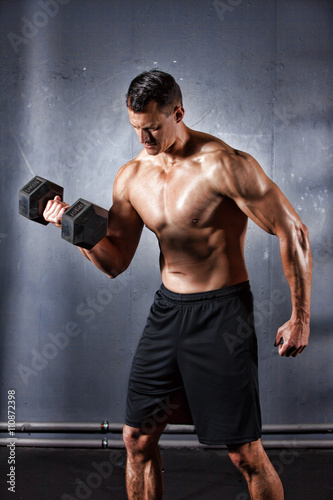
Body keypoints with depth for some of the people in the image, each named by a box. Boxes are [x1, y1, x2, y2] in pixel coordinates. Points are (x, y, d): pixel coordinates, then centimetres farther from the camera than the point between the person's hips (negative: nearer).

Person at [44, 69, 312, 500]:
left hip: (222, 314, -6)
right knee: (137, 439, 9)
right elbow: (115, 262, 9)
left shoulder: (223, 165, -17)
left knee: (244, 453, 0)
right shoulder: (130, 178, 3)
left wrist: (300, 318, -9)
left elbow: (292, 234, -12)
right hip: (166, 309, 6)